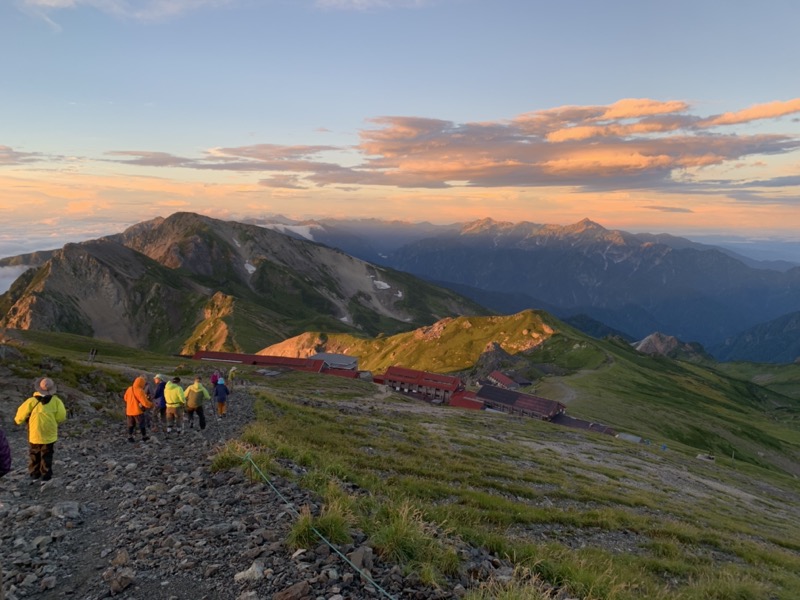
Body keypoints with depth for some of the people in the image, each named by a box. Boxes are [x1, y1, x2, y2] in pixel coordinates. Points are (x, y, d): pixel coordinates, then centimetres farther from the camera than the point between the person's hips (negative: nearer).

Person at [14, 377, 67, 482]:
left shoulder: (32, 401, -18)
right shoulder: (56, 401, -16)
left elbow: (22, 413, -8)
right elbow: (61, 417, -14)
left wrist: (18, 420, 15)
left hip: (34, 435, 0)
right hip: (49, 435, 0)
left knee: (35, 455, 21)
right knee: (47, 456, 16)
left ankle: (34, 473, 30)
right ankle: (46, 474, 19)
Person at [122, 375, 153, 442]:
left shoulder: (129, 389, -1)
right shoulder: (140, 391, -22)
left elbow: (125, 398, 16)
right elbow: (145, 402, -24)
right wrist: (151, 405, -6)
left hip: (129, 411, 6)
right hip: (138, 411, -6)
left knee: (131, 424, 18)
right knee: (142, 424, 10)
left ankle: (130, 437, 18)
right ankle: (144, 437, 19)